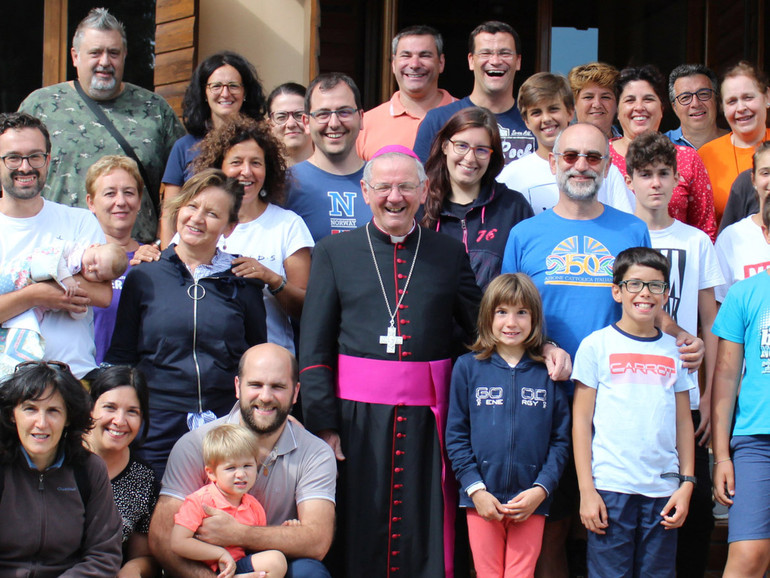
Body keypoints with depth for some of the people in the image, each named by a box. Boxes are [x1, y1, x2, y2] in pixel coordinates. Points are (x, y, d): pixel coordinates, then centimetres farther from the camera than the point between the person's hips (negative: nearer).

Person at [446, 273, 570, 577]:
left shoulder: (548, 371, 4)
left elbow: (561, 439, 4)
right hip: (482, 498, 0)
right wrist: (475, 489, -7)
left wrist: (541, 489, -8)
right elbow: (456, 436, 2)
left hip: (531, 501, 0)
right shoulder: (468, 367, 3)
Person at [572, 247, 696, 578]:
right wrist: (586, 490, -5)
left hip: (663, 489, 3)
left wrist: (687, 483, 5)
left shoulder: (675, 350, 11)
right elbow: (581, 422, 0)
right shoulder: (596, 345, 2)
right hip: (610, 487, -3)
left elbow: (683, 422, 13)